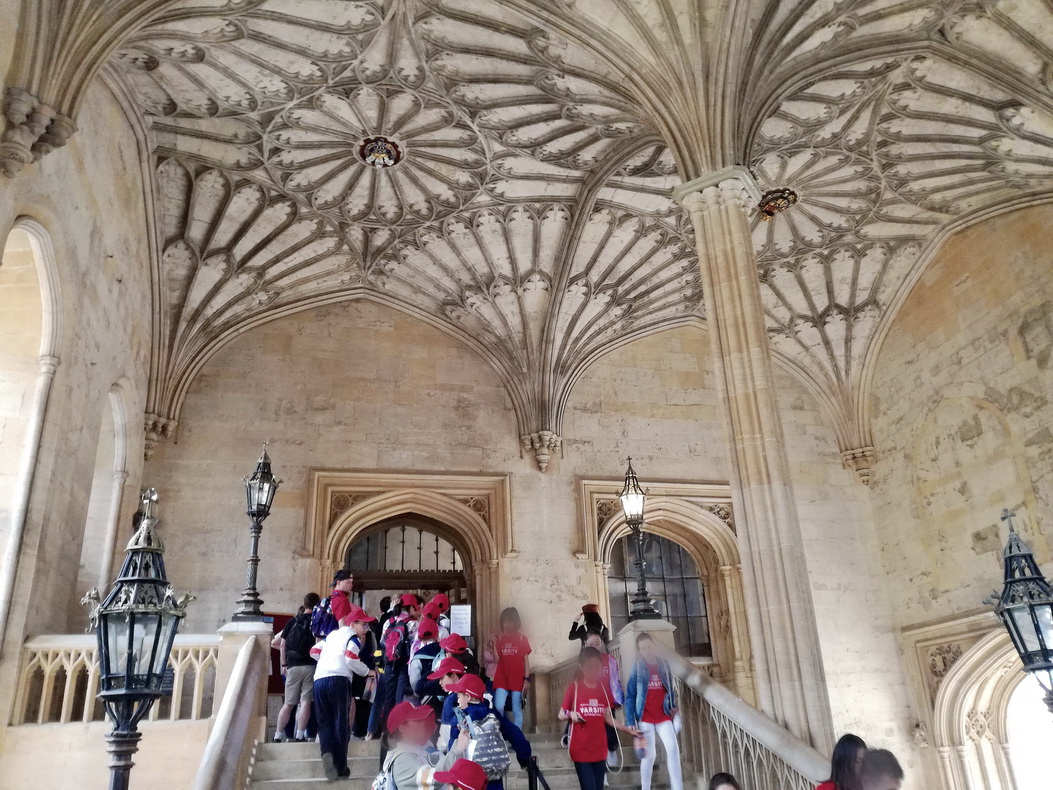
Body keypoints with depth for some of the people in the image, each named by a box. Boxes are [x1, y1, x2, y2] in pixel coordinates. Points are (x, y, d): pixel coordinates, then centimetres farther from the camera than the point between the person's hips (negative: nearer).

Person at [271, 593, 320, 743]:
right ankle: (299, 736, -5)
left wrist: (284, 664, 17)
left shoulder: (292, 622, 10)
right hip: (310, 666, -3)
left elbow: (282, 645, 10)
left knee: (288, 703, 11)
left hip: (293, 666, 3)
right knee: (305, 702, -1)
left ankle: (278, 736, 12)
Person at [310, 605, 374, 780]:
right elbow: (351, 658, -9)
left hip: (319, 679, 6)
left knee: (325, 721, 9)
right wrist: (366, 671, 5)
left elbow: (314, 651, 29)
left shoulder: (332, 634, 28)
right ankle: (340, 766, 3)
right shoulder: (352, 636, 7)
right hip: (339, 680, -6)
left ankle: (327, 753, -18)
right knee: (341, 722, 3)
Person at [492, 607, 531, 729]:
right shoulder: (499, 638, 7)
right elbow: (497, 660, 2)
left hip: (517, 680, -1)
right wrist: (494, 645, -10)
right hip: (501, 679, 1)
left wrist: (527, 678, -4)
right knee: (498, 708, -11)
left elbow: (526, 659, 3)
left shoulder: (522, 639, 3)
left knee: (517, 711, 3)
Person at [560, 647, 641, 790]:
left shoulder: (604, 689, 5)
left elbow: (608, 718, 12)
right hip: (581, 749, -4)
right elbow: (561, 715, 0)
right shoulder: (574, 688, -7)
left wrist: (627, 729, 3)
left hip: (599, 748, 4)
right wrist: (570, 715, -21)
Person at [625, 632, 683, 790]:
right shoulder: (637, 669, -5)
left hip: (664, 716, 2)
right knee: (649, 754, 0)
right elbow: (630, 697, -5)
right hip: (645, 717, -2)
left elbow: (671, 689, 14)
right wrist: (630, 722, -11)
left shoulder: (664, 665, 3)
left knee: (673, 749, -11)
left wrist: (673, 707, 5)